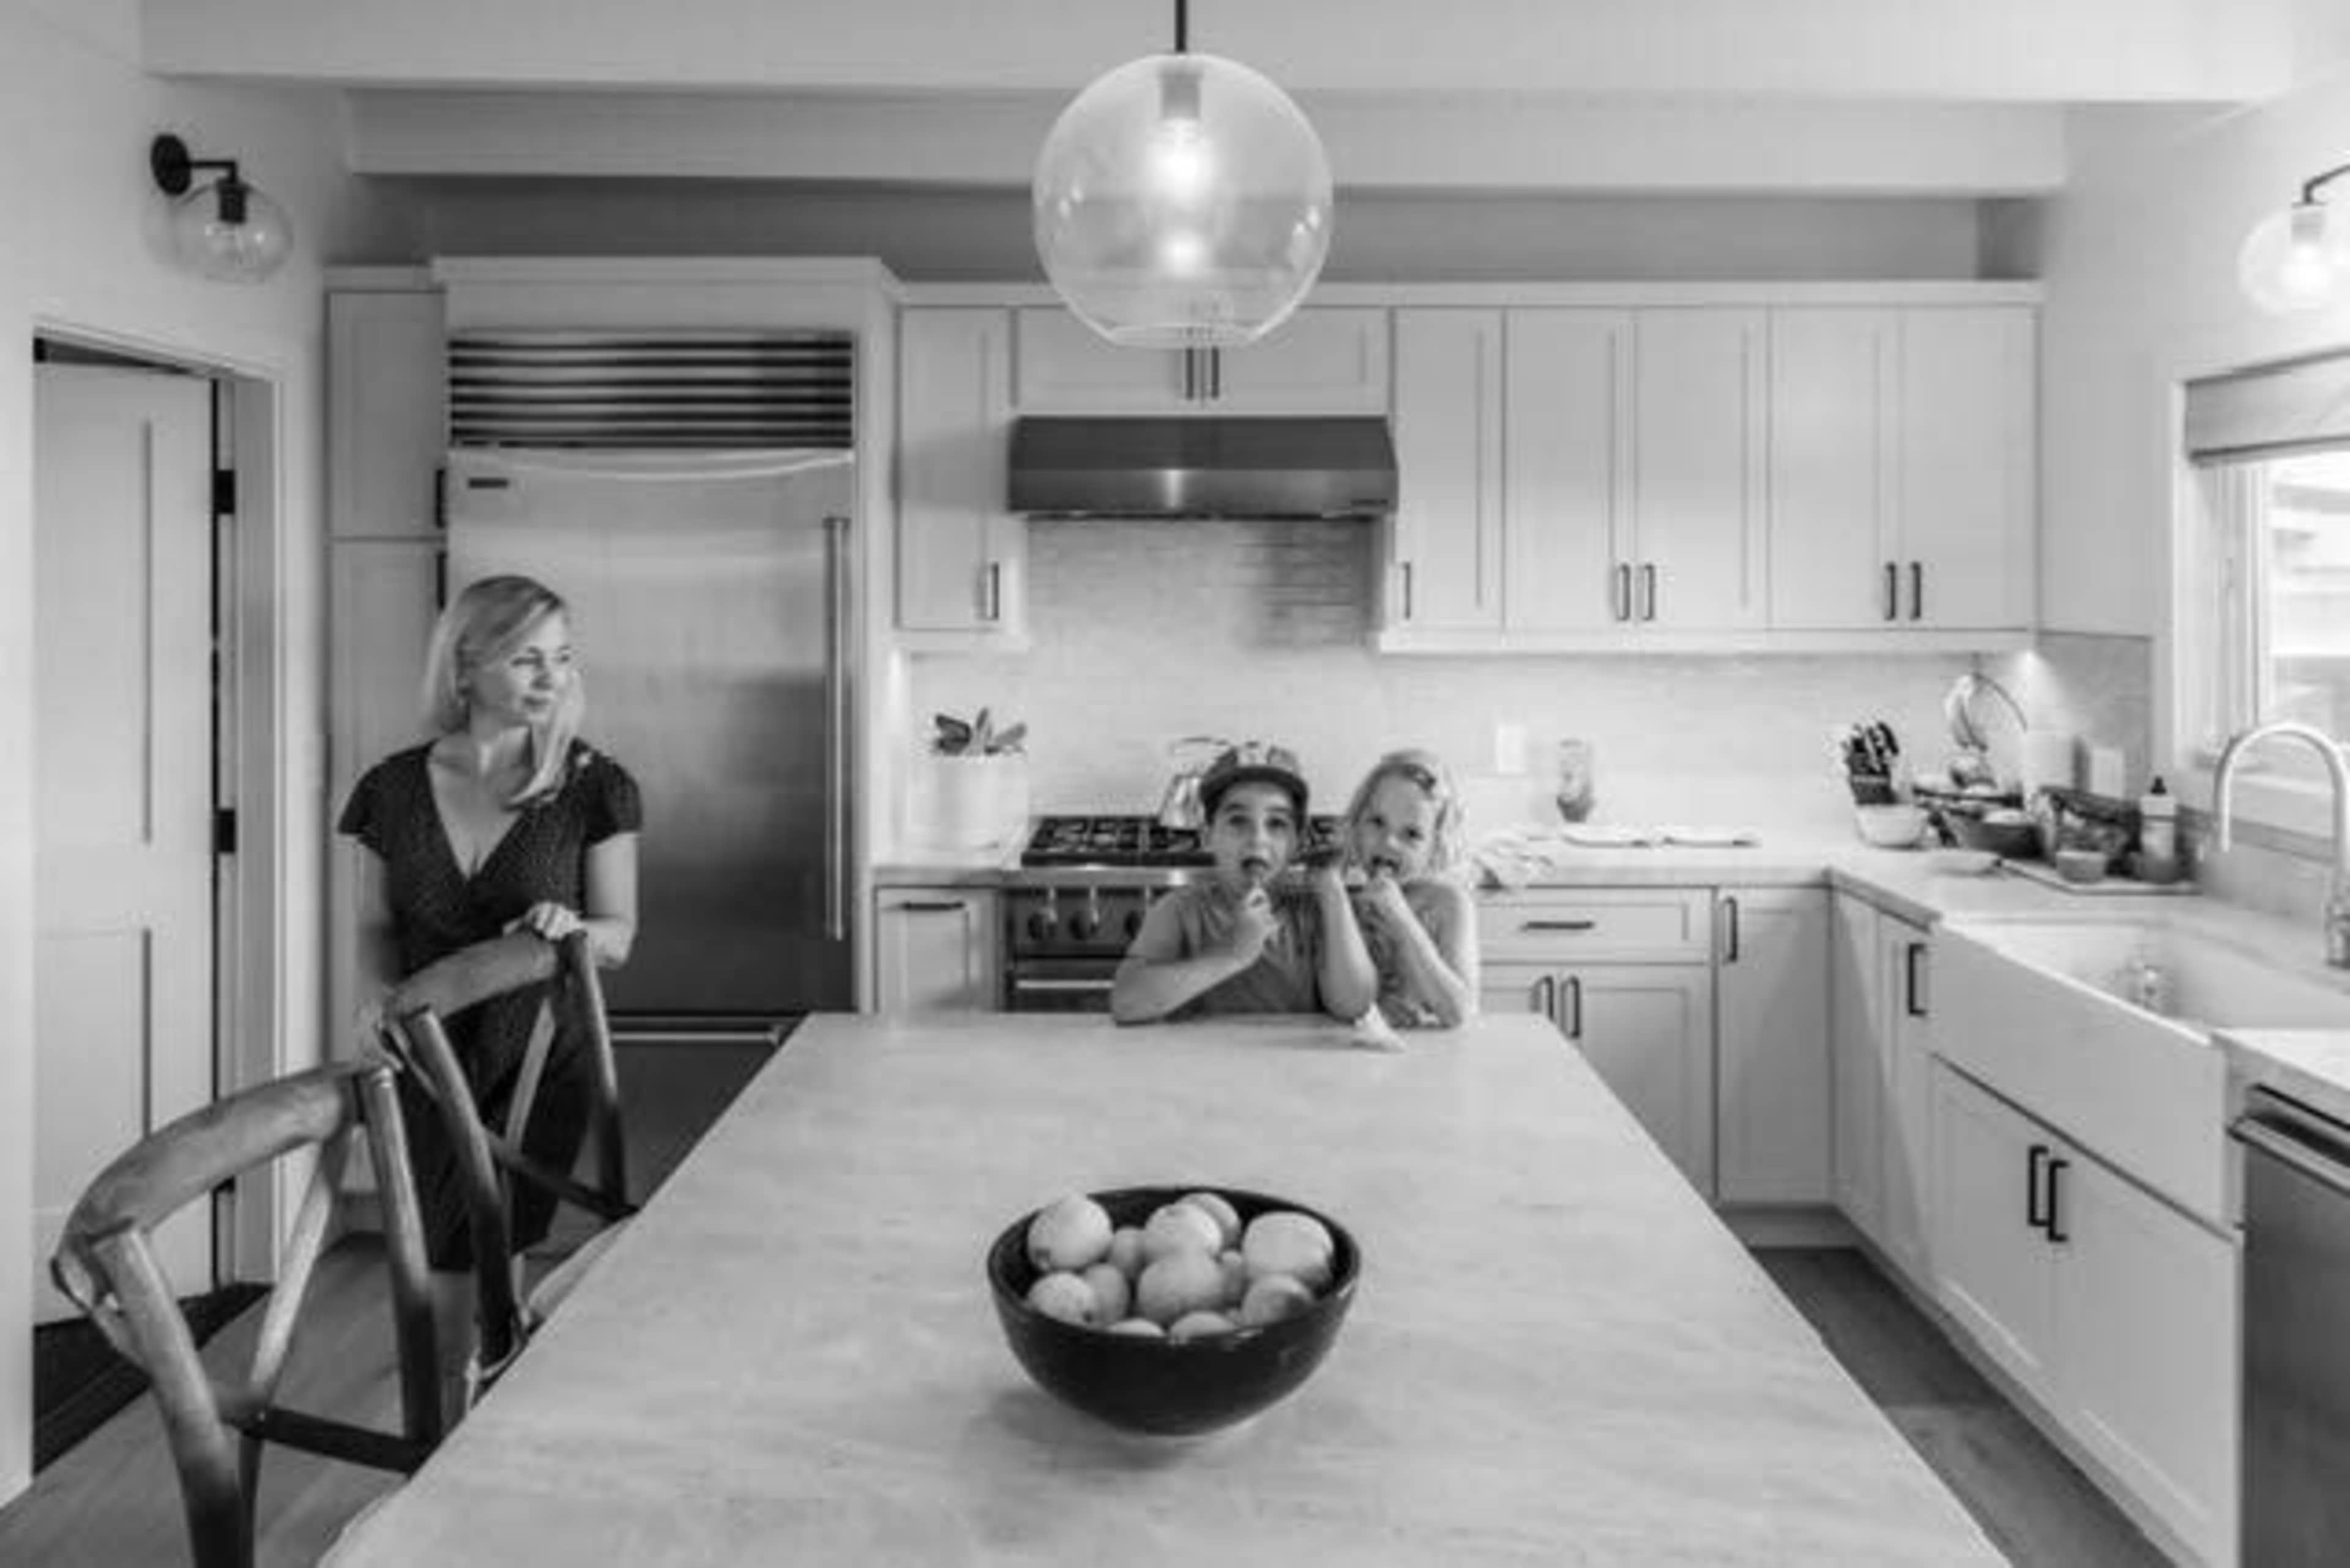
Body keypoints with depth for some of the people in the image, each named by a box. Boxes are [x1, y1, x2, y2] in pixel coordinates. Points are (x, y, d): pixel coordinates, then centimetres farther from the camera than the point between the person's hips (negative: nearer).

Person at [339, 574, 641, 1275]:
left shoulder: (593, 788, -6)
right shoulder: (394, 789, 0)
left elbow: (619, 934, -2)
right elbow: (376, 925, 9)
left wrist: (574, 930, -24)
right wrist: (377, 989, -12)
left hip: (536, 1065, -2)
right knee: (428, 1267, 8)